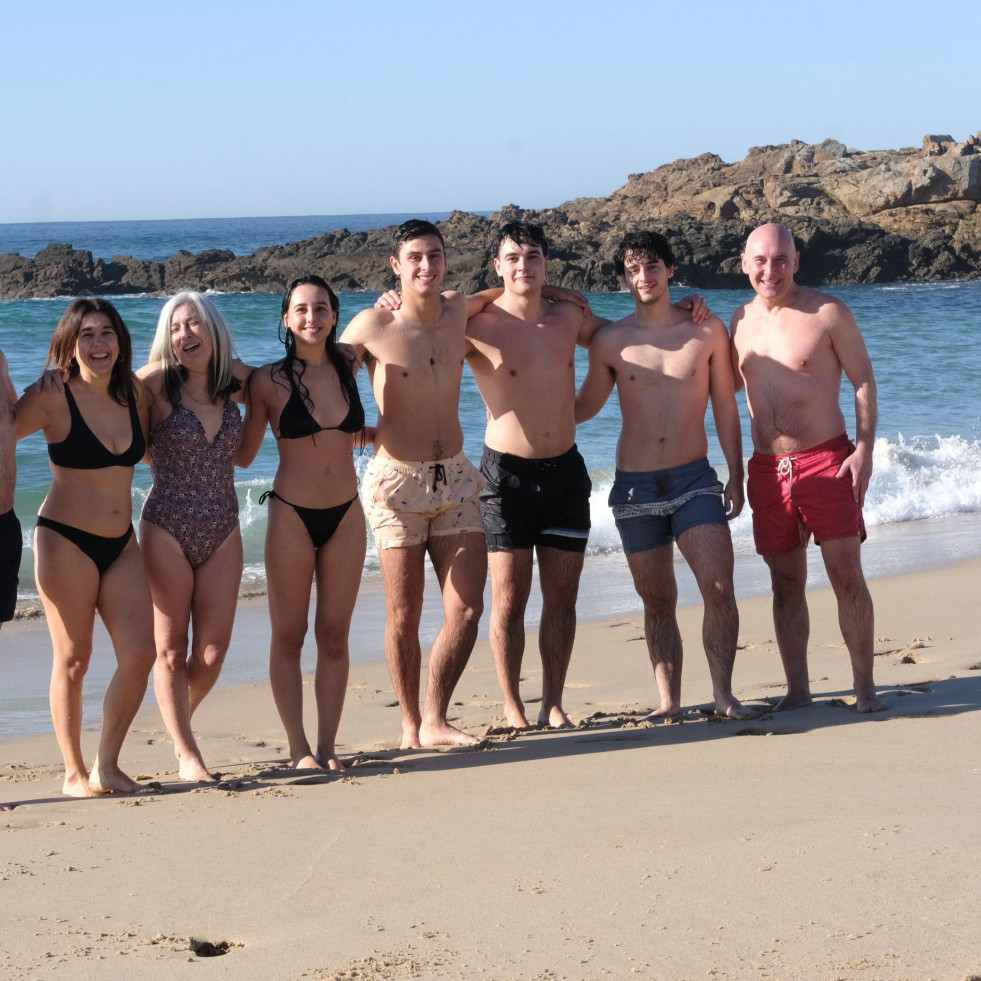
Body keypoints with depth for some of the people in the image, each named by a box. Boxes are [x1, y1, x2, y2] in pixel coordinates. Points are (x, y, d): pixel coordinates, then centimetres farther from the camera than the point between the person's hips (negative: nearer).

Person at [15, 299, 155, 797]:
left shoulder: (133, 394, 7)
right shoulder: (53, 397, -10)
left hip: (121, 544, 5)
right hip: (65, 540, -5)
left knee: (140, 654, -3)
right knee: (73, 661, 1)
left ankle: (106, 766, 12)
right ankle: (74, 774, 15)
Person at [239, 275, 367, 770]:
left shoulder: (346, 368, 4)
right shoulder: (269, 381, -5)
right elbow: (243, 454, 2)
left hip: (346, 514, 3)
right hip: (292, 515, -3)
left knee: (334, 636, 5)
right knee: (288, 637, 2)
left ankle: (327, 747, 11)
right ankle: (298, 748, 10)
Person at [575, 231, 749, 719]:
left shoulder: (708, 331, 2)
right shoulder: (610, 341, 2)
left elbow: (725, 407, 6)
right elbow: (582, 408, 14)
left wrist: (736, 476, 2)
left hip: (694, 478, -1)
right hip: (634, 486, 1)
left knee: (719, 589, -13)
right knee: (657, 601, 6)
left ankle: (723, 693, -2)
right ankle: (669, 701, 15)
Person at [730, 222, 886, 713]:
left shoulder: (827, 312, -4)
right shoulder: (741, 319, 10)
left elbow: (863, 381, -2)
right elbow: (727, 384, 23)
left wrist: (864, 449, -12)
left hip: (826, 459, -4)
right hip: (767, 468, 4)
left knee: (847, 576, -6)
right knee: (786, 583, 7)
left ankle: (865, 687, 1)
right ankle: (797, 689, 13)